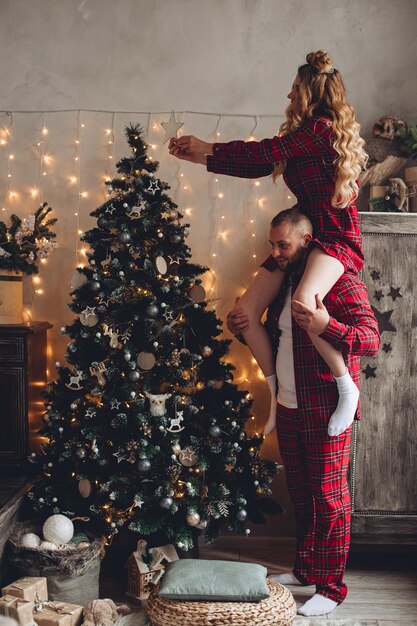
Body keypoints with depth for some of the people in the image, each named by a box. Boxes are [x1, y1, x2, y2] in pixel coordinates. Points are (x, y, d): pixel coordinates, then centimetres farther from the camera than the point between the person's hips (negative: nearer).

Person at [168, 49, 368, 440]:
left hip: (336, 236, -9)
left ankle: (347, 388, -17)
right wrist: (200, 158, 20)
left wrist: (208, 147, 4)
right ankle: (278, 392, 10)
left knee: (303, 303, -37)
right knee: (247, 310, -3)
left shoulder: (323, 127, -10)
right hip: (303, 234, 9)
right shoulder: (304, 133, 18)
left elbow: (264, 153, -10)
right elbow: (257, 166, 20)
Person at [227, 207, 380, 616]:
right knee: (300, 494, 18)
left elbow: (372, 340, -19)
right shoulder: (283, 282, 12)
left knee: (329, 498, 1)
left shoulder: (340, 281, -12)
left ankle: (331, 587, 13)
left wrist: (326, 326, -35)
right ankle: (306, 569, 33)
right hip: (289, 409, 8)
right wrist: (242, 327, 3)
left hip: (326, 412, -8)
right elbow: (272, 338, 23)